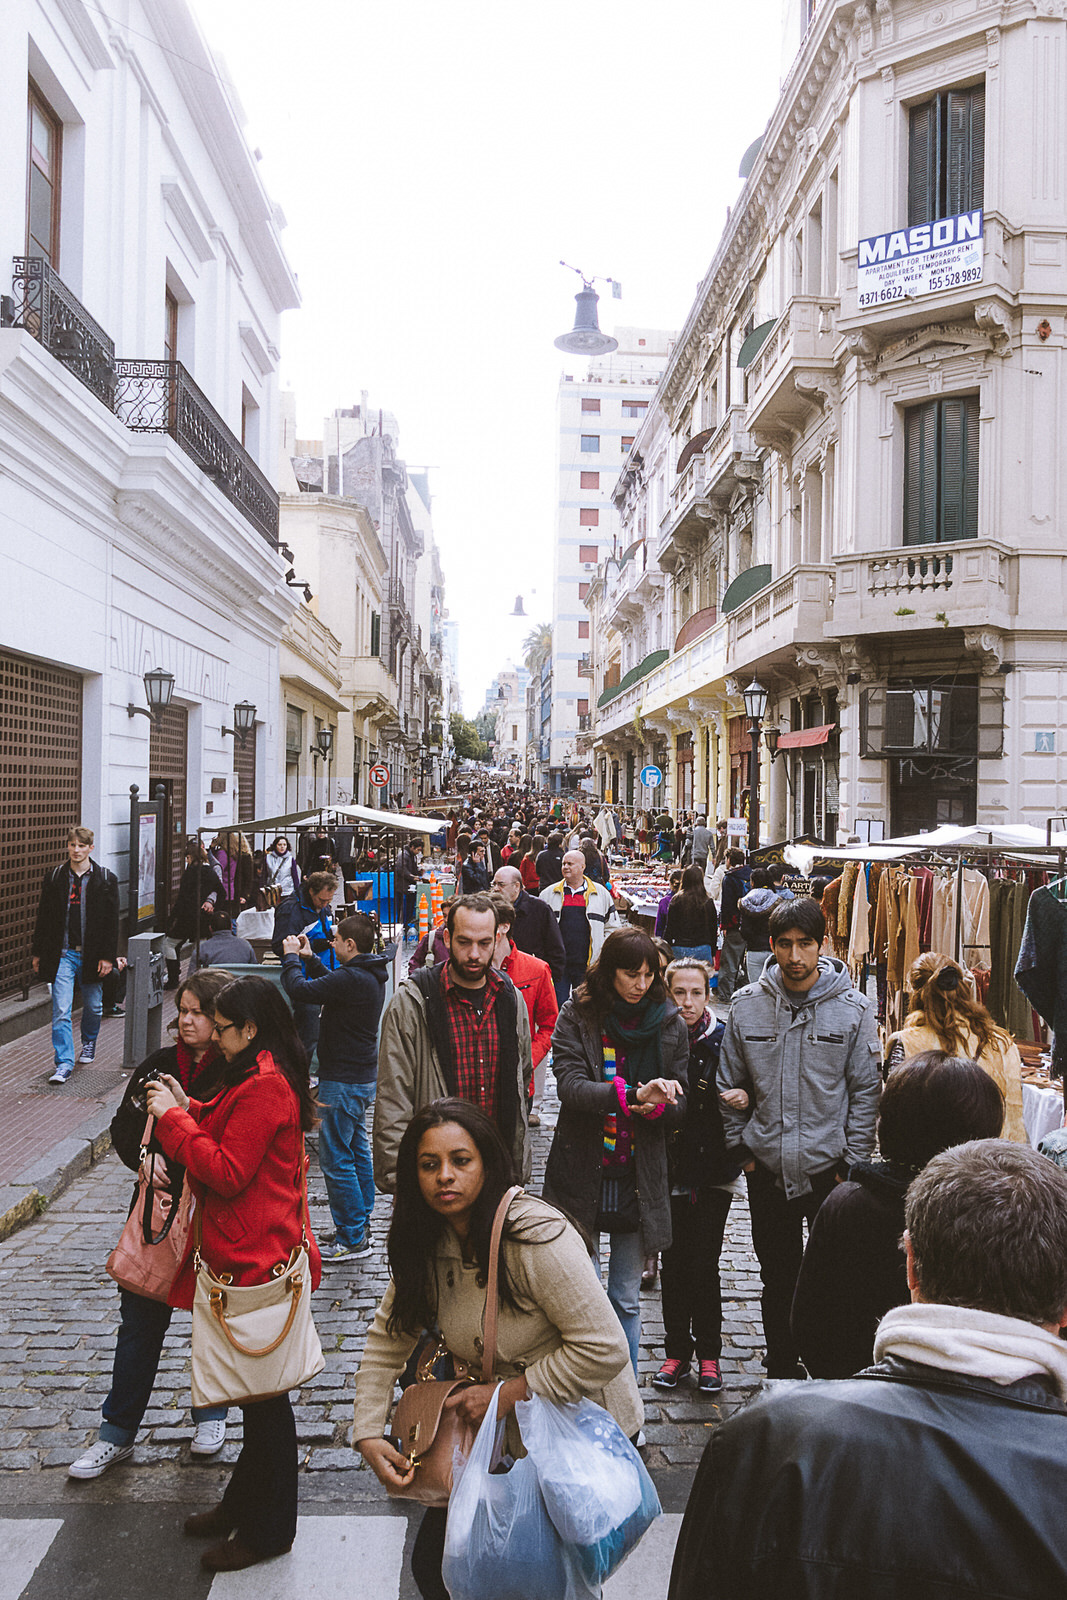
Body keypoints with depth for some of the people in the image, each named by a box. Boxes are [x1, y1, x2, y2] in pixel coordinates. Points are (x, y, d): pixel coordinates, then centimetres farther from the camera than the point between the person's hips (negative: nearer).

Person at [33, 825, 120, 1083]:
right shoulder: (54, 877, 3)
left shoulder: (106, 879, -1)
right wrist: (38, 953, 7)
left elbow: (112, 921, -2)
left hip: (91, 954, 0)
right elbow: (43, 917, 8)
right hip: (62, 953, 0)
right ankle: (64, 1064, -5)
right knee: (61, 1010, -7)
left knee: (93, 1006, 15)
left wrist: (107, 956, -7)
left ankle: (89, 1043, 42)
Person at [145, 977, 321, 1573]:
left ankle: (269, 1530, 20)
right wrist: (188, 1108, 5)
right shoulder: (268, 1076, 10)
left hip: (254, 1260, -11)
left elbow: (228, 1172, -24)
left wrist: (173, 1119, -16)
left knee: (262, 1393, 4)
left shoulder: (264, 1087, -23)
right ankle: (244, 1504, 37)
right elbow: (228, 1138, 15)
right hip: (247, 1252, 11)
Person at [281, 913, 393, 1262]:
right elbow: (330, 984, 23)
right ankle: (361, 1223, 29)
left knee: (335, 1158, -3)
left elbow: (299, 990, -23)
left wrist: (290, 957, -7)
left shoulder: (351, 979, -24)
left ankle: (353, 1239, 3)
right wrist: (309, 958, 18)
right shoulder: (371, 975, 7)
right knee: (357, 1149, 18)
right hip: (364, 1076, 10)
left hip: (344, 1081, -10)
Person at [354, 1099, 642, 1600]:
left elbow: (605, 1351, -28)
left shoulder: (537, 1238, -28)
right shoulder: (426, 1246, -6)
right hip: (504, 1434, 6)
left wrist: (508, 1393, -24)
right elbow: (386, 1339, 4)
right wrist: (368, 1433, -8)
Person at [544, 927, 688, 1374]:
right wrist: (633, 1095, -31)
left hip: (639, 1179, 1)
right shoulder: (577, 1015, -5)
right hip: (582, 1174, -1)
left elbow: (680, 1102, 4)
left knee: (626, 1300, 11)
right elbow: (569, 1085, -17)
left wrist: (656, 1107, -20)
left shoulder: (669, 1024, 2)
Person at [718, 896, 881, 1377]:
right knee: (776, 1277, 14)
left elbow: (866, 1090, -2)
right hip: (767, 1169, 2)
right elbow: (730, 1085, 7)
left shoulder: (853, 1008, -7)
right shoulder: (747, 1005, -2)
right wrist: (741, 1148, 3)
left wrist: (853, 1161, -4)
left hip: (830, 1166, -2)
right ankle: (782, 1371, 30)